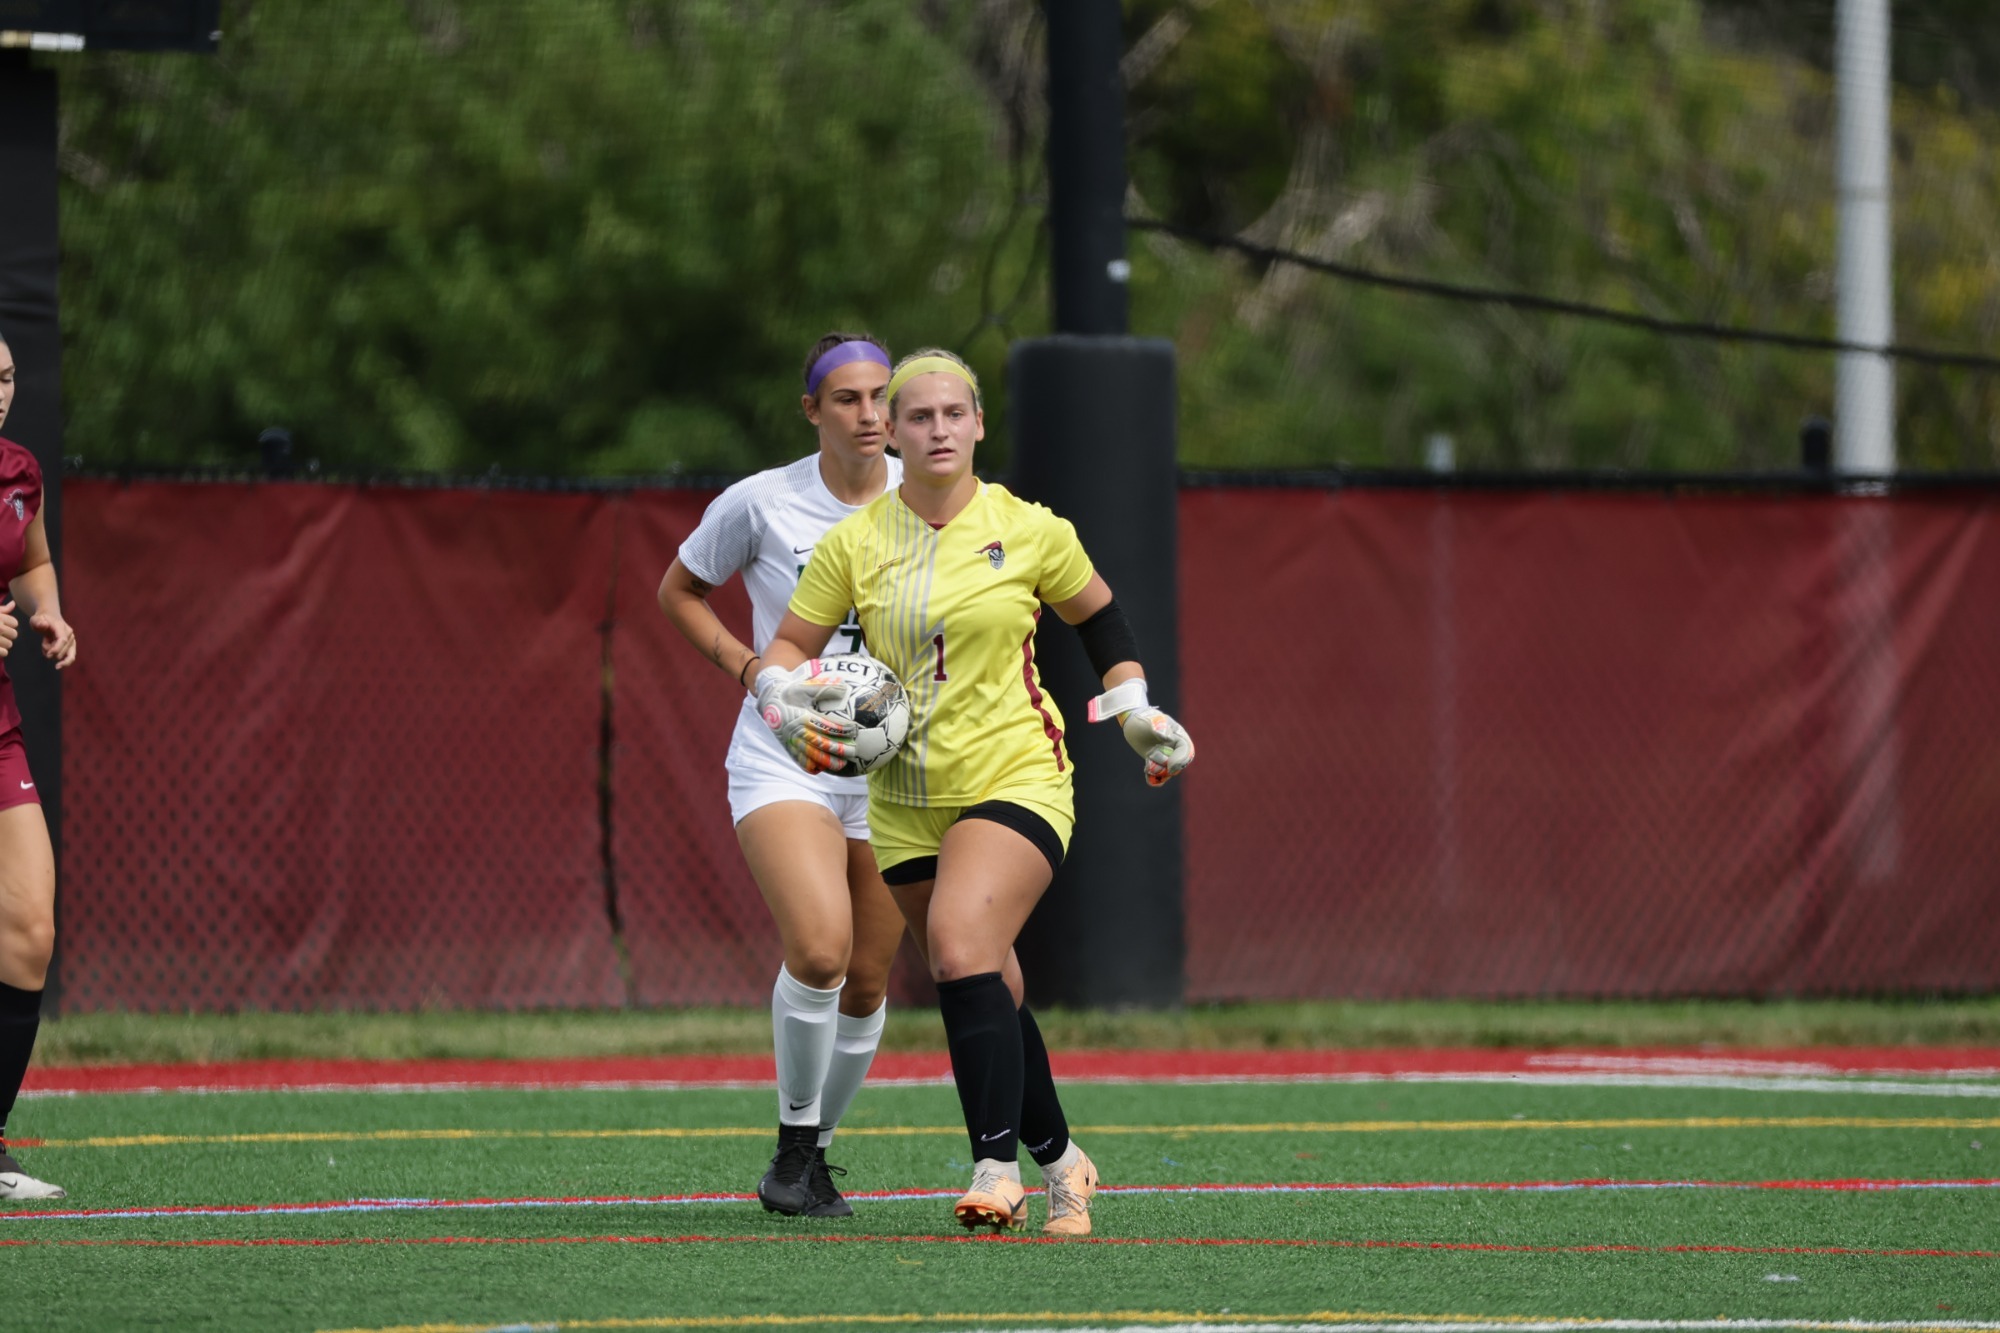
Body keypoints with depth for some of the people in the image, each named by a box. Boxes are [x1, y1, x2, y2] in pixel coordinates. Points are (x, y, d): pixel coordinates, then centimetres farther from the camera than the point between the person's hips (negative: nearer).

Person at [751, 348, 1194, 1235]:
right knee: (975, 992, 8)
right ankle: (1059, 1161, 28)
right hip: (906, 801, 4)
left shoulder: (1028, 531, -3)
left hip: (1015, 780, -4)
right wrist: (785, 704, -15)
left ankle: (999, 1170, -28)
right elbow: (789, 647, 6)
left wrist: (1136, 712, 14)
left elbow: (1096, 614, 15)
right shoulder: (854, 543, 1)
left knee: (963, 953, -26)